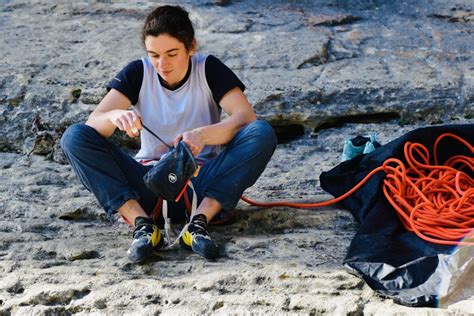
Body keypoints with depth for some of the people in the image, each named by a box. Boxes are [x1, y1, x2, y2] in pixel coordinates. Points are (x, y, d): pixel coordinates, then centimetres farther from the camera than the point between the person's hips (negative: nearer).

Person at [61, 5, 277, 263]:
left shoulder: (209, 69, -3)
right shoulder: (138, 73, 1)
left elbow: (246, 117, -17)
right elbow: (93, 123, -9)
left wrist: (203, 134, -37)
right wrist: (115, 116, -34)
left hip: (201, 180, -1)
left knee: (263, 133, -26)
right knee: (74, 136, -20)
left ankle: (199, 221, -32)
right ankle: (142, 224, -31)